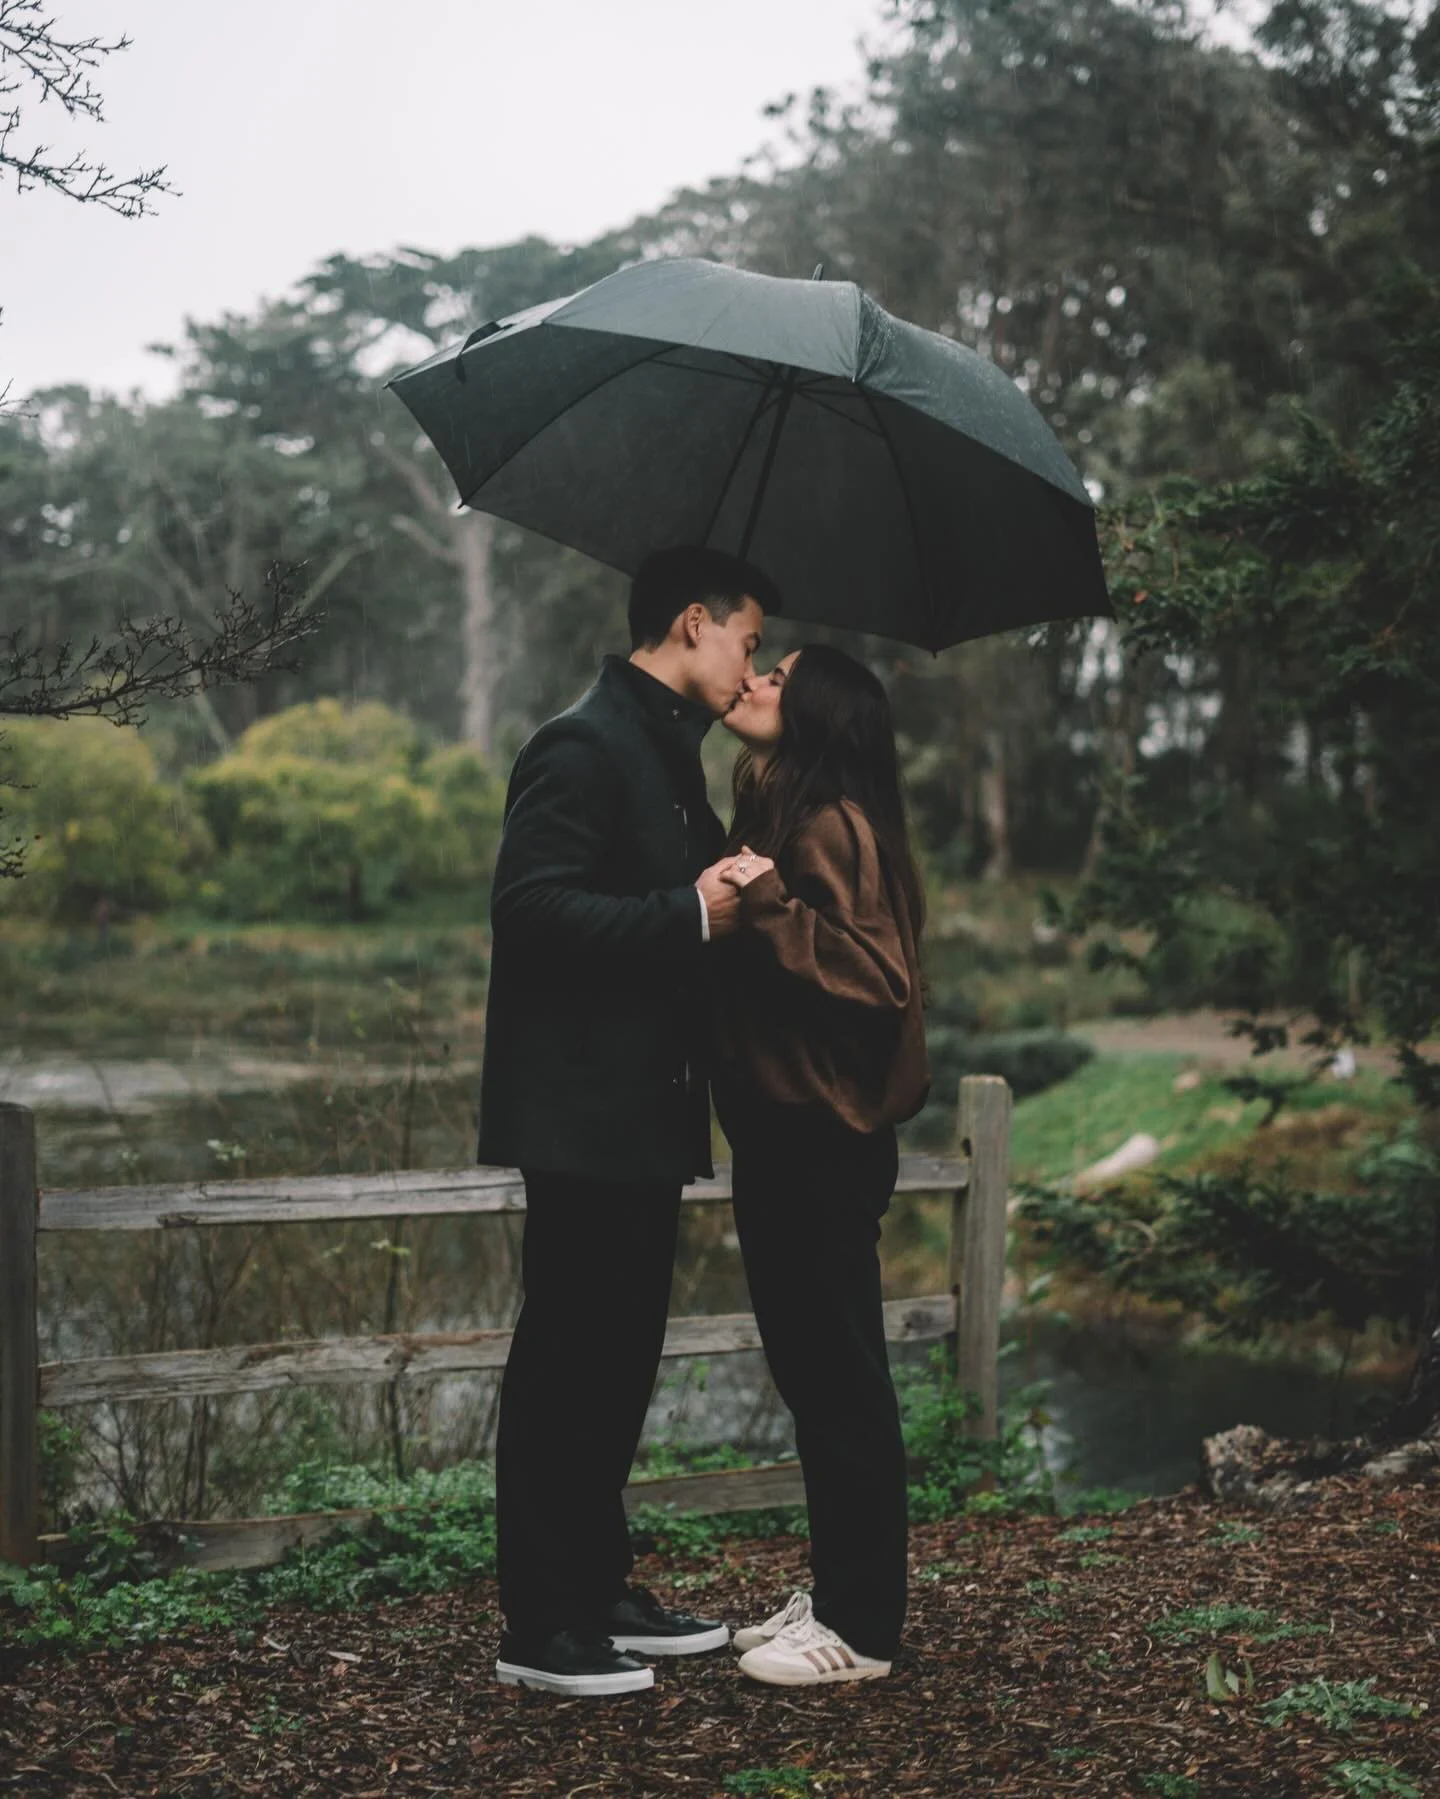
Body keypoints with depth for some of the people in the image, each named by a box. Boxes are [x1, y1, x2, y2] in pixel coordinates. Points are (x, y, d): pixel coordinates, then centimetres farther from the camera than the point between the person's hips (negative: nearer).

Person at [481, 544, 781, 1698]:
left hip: (645, 1114, 10)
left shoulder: (669, 751, 17)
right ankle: (541, 1630, 6)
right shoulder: (583, 747, -13)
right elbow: (532, 908, -22)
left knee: (619, 1357, 15)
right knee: (567, 1362, -3)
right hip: (583, 1114, -10)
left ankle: (600, 1593, 25)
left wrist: (736, 890, 5)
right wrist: (692, 913, -22)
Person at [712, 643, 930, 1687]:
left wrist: (768, 906, -26)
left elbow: (877, 978, -23)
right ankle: (839, 1594, 27)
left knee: (839, 1375, -1)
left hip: (821, 1144, -10)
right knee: (814, 1369, 16)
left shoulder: (830, 826, -14)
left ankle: (862, 1629, 9)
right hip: (787, 1137, 10)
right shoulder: (778, 817, 14)